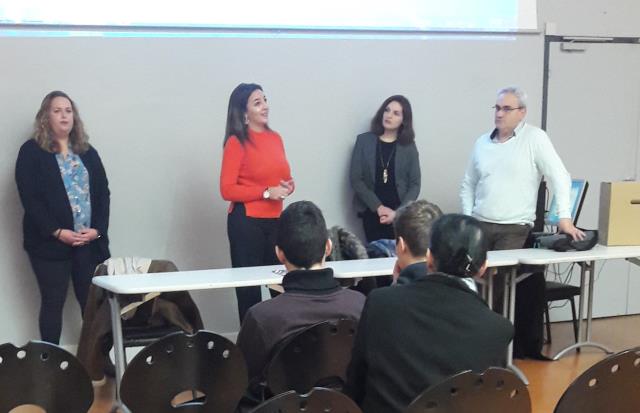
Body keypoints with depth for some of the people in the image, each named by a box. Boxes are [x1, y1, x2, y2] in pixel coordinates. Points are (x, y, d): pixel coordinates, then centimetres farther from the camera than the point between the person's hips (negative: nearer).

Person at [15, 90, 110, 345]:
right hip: (50, 242, -3)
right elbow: (29, 198, -8)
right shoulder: (31, 152, 0)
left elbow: (103, 193, 9)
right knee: (53, 302, 3)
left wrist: (97, 229, -5)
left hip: (90, 241, 4)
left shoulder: (88, 152, 14)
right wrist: (57, 232, -15)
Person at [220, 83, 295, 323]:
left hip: (276, 220, 6)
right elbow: (227, 190, -11)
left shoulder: (275, 138, 10)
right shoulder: (236, 142, -7)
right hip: (247, 222, -5)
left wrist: (288, 186, 0)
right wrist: (267, 193, -16)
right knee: (249, 286, 1)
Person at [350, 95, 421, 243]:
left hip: (401, 215, 0)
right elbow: (356, 179, -2)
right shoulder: (364, 141, 3)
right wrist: (379, 207, -10)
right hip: (372, 213, 0)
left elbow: (415, 184, 3)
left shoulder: (409, 146, 5)